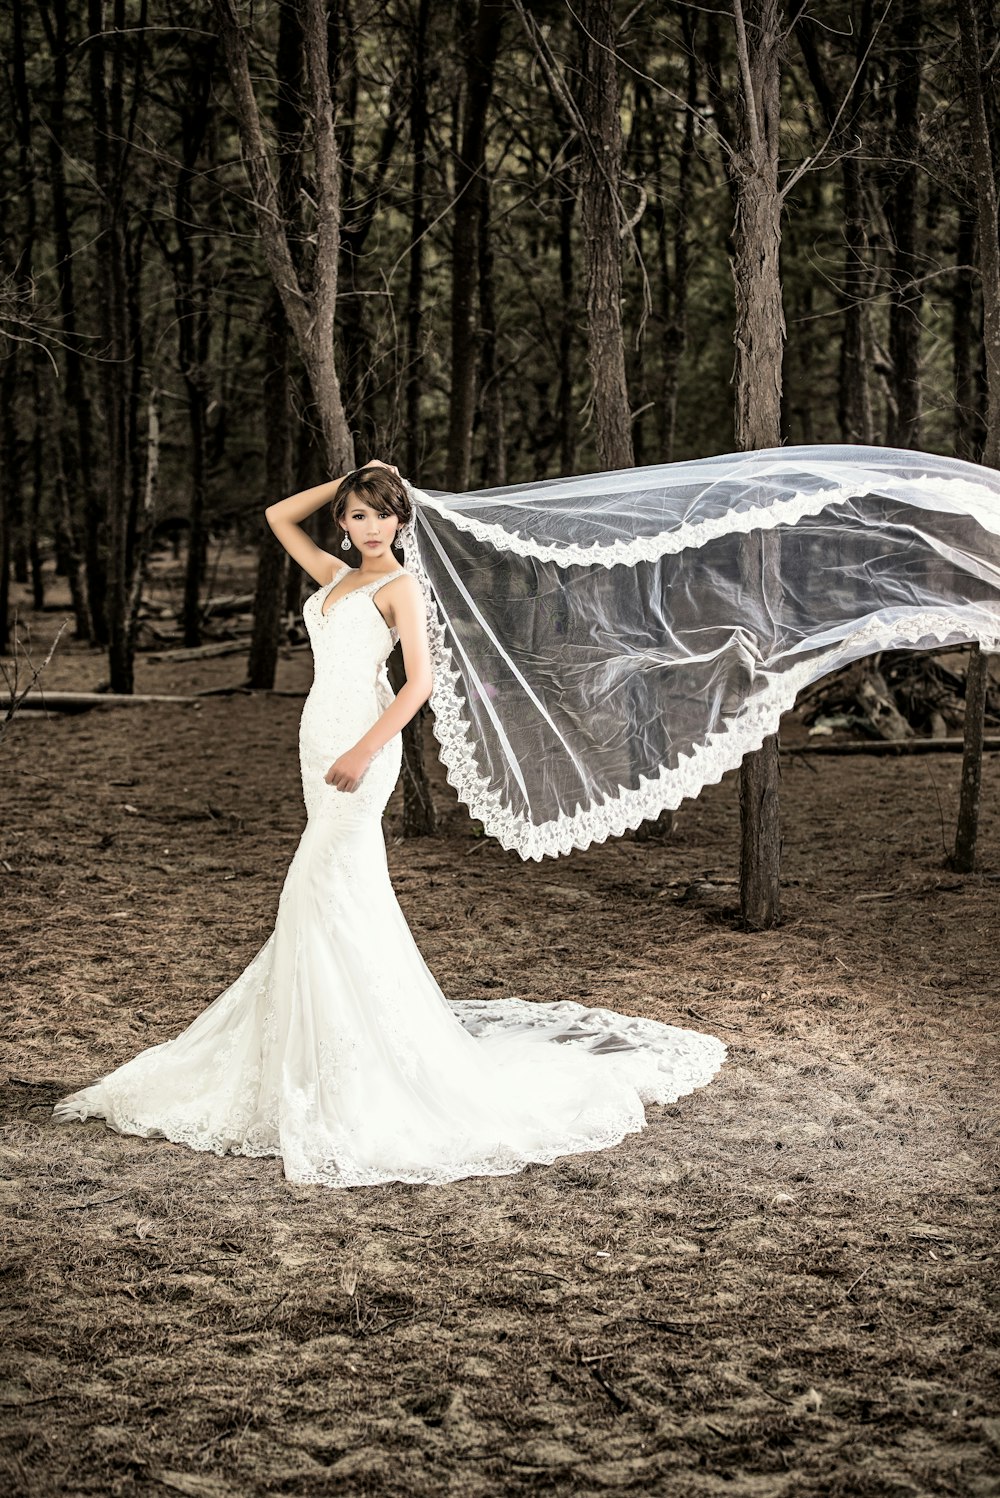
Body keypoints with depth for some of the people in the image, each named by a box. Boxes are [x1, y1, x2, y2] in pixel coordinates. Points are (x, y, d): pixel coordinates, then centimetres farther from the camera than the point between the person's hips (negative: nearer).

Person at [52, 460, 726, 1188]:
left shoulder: (400, 586, -3)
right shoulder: (335, 577, 17)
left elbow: (420, 682, -11)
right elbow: (279, 516, 25)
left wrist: (364, 751, -21)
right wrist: (346, 481, 17)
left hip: (362, 739, -8)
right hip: (319, 737, 8)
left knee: (321, 888, -13)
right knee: (353, 886, 11)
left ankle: (345, 1071, -10)